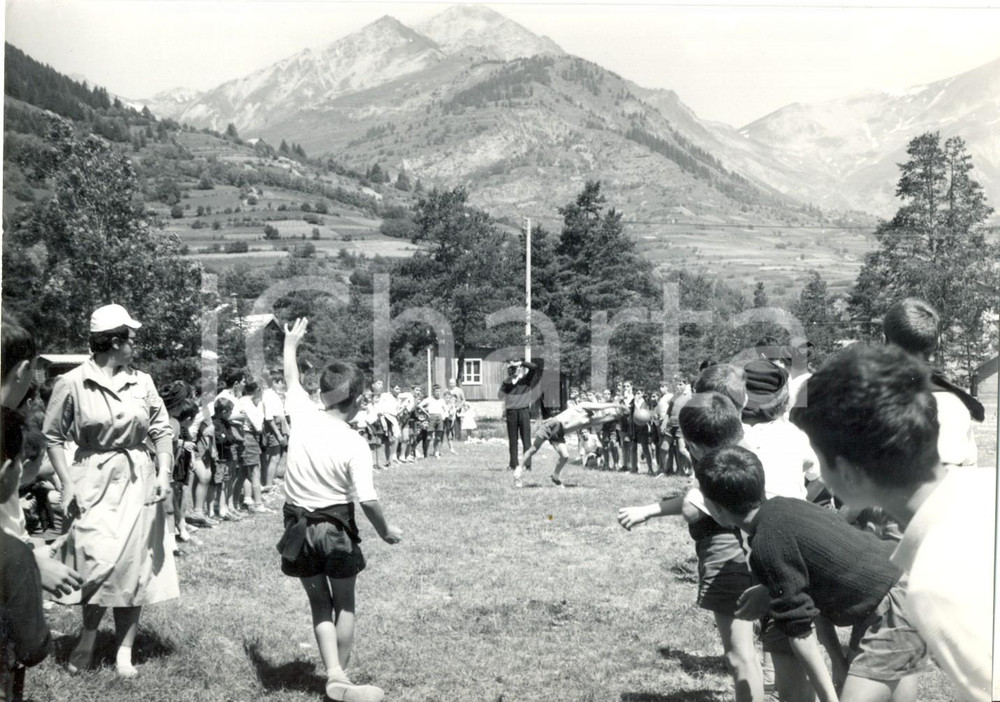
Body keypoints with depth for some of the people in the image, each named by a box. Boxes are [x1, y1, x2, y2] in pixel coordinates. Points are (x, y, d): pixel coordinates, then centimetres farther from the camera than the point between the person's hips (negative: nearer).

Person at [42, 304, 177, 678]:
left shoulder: (141, 381, 3)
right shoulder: (72, 383, -6)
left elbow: (161, 429, 7)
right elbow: (53, 436, 0)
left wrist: (164, 472, -6)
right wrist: (67, 484, -7)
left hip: (138, 481, 3)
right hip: (95, 481, -3)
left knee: (134, 563, 4)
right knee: (100, 561, -10)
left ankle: (124, 650, 14)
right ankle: (87, 640, 14)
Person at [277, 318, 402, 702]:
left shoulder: (303, 415, -9)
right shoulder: (355, 444, -17)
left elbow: (291, 380, 12)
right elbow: (367, 500, -19)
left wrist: (291, 343, 29)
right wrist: (386, 532, -2)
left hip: (298, 526, 4)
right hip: (336, 527, -4)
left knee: (319, 604, 15)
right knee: (344, 605, 14)